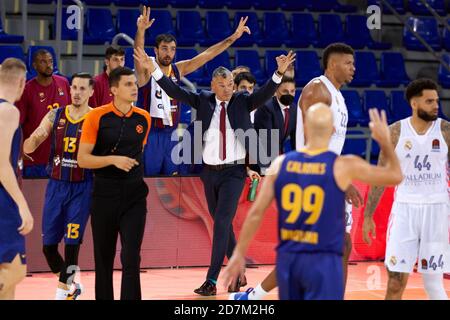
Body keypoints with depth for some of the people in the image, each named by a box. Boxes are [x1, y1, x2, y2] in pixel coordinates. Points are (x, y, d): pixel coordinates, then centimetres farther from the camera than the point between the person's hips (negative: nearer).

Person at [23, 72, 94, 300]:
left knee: (72, 243, -8)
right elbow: (31, 144, 1)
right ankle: (71, 285, 27)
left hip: (81, 187, -4)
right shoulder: (55, 115, 4)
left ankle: (63, 291, 5)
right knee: (48, 244, 6)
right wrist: (20, 145, -21)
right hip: (56, 185, 4)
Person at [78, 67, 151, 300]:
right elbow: (82, 159, -10)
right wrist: (113, 160, -20)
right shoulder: (97, 117, -7)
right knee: (103, 259, 7)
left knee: (131, 259, -8)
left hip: (134, 193, 2)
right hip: (105, 193, -2)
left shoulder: (143, 118, 4)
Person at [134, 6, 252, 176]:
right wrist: (141, 30, -49)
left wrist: (233, 37, -1)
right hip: (150, 134, -5)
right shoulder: (146, 70, -9)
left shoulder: (178, 69, 6)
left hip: (171, 134, 6)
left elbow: (207, 55, 5)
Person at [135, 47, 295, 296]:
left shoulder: (243, 101, -2)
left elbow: (265, 94, -16)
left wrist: (279, 73, -33)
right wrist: (153, 69, -11)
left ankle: (211, 280, -12)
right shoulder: (203, 100, 4)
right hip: (210, 172, 4)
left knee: (222, 222, -12)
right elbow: (175, 92, -1)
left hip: (234, 172, -4)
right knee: (222, 225, 13)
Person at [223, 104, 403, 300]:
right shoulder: (344, 166, -8)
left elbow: (256, 213, 2)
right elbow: (395, 176, 3)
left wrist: (239, 253, 10)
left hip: (287, 259, 4)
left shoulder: (281, 164, 0)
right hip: (323, 261, -4)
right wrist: (385, 142, 17)